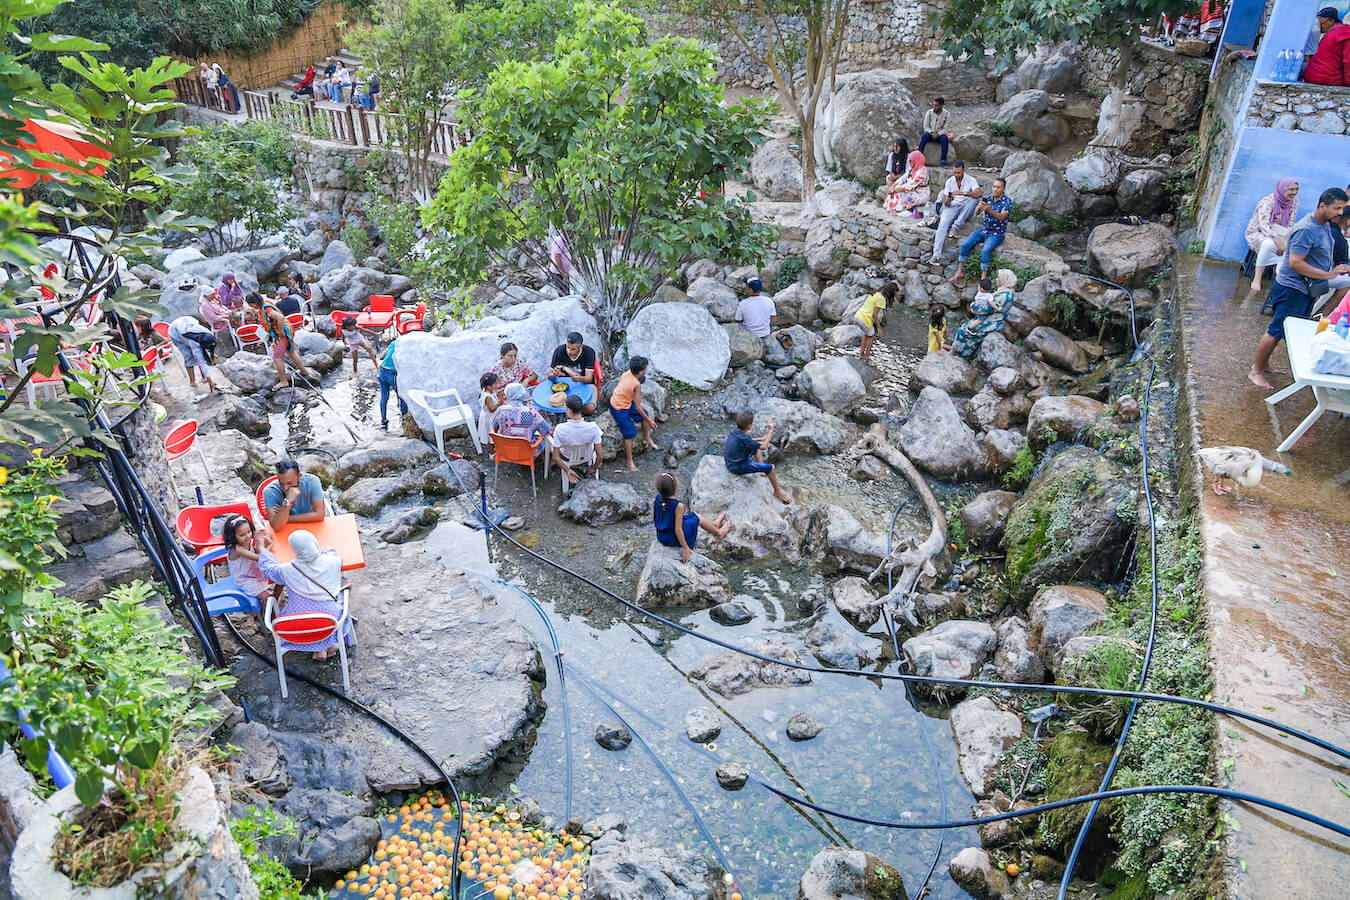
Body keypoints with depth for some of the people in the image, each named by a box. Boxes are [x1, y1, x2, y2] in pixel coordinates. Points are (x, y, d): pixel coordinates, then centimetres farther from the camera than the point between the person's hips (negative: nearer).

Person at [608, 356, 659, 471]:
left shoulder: (627, 373, -11)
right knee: (630, 434, -4)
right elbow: (637, 407, -24)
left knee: (645, 414, 15)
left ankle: (647, 438, 36)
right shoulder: (637, 385, -30)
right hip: (619, 409, -9)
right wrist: (650, 421, -14)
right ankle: (629, 460, 8)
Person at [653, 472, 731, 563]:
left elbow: (654, 518, 1)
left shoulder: (658, 498, -12)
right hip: (675, 539, -7)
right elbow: (678, 530, -27)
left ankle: (714, 524, 53)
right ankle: (718, 532, 40)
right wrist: (685, 548, -17)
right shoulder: (678, 505, -31)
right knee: (697, 518, 14)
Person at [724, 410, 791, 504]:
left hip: (731, 462, 9)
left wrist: (761, 438, 10)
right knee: (771, 467, -10)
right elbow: (763, 447, -21)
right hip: (738, 468, -9)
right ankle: (777, 492, 8)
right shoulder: (743, 438, -30)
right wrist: (771, 430, -16)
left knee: (756, 448, 27)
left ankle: (763, 471, 34)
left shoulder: (734, 431, -4)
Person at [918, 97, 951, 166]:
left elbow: (946, 129, -7)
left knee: (944, 138, -34)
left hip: (940, 134, -1)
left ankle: (943, 159, -33)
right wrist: (932, 132, -19)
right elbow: (925, 126, -2)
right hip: (930, 133, 1)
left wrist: (938, 134, -23)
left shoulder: (947, 114, -6)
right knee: (925, 135, -33)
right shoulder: (929, 112, -3)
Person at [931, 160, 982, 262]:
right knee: (943, 224, -27)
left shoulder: (971, 180, -5)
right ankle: (936, 254, -36)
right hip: (952, 207, 1)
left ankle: (956, 226, -28)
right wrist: (947, 201, -25)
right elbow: (947, 203, 2)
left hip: (965, 208, -1)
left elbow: (979, 193, -24)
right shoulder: (949, 181, 4)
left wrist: (963, 193, -37)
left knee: (975, 199, -32)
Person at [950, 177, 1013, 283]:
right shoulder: (988, 198, 4)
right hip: (984, 230, 5)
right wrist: (979, 207, -30)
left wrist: (990, 210, -44)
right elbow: (976, 212, -6)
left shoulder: (1007, 201, -11)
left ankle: (983, 278, -22)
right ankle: (960, 272, -1)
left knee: (985, 250, -31)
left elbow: (1002, 217, -27)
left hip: (997, 234, -5)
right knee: (965, 245, -13)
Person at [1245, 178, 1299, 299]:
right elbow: (1263, 225, -26)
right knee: (1269, 244, -41)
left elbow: (1291, 226, 3)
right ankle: (1256, 279, -33)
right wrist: (1278, 242, -36)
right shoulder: (1268, 201, -16)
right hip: (1257, 233, -6)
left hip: (1278, 235, 7)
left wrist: (1288, 242, -16)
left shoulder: (1294, 202, 3)